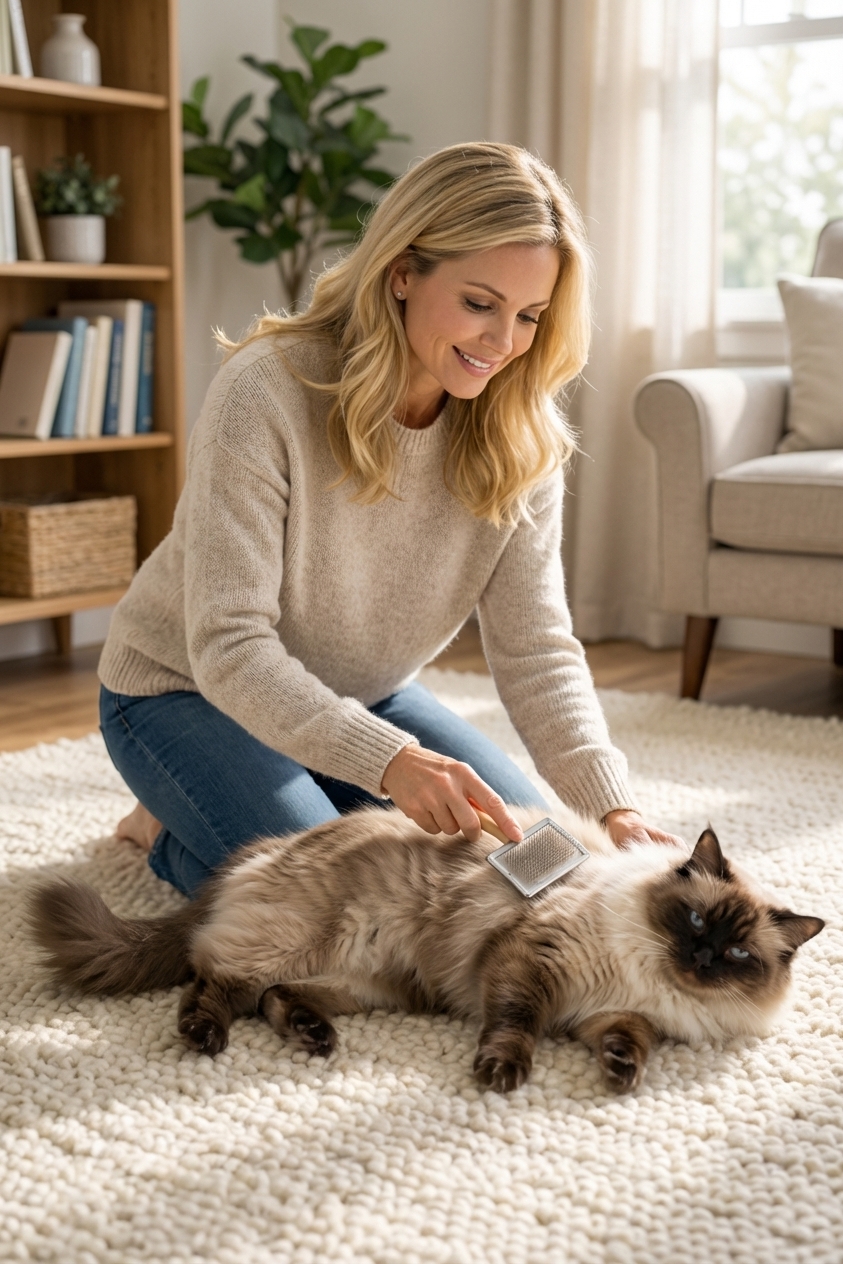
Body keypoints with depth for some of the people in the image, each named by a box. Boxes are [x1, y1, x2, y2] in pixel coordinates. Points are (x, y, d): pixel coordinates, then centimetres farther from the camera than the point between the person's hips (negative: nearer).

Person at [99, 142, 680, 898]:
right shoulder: (268, 391, -29)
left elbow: (536, 650, -16)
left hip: (364, 697, 6)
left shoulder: (519, 438, -14)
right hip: (186, 690, -5)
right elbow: (229, 648, -32)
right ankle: (167, 828, 7)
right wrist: (389, 760, -47)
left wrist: (613, 809, -32)